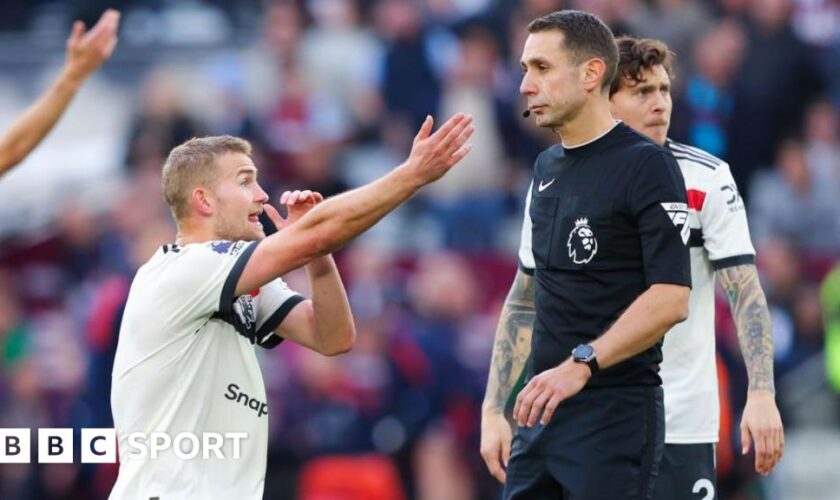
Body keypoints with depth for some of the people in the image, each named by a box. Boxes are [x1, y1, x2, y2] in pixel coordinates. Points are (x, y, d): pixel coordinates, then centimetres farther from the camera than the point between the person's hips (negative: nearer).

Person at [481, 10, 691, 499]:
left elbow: (671, 299, -17)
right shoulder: (547, 169, 14)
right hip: (540, 412, 7)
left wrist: (580, 365, -24)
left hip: (616, 416, -7)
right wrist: (494, 408, 13)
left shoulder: (647, 165, -9)